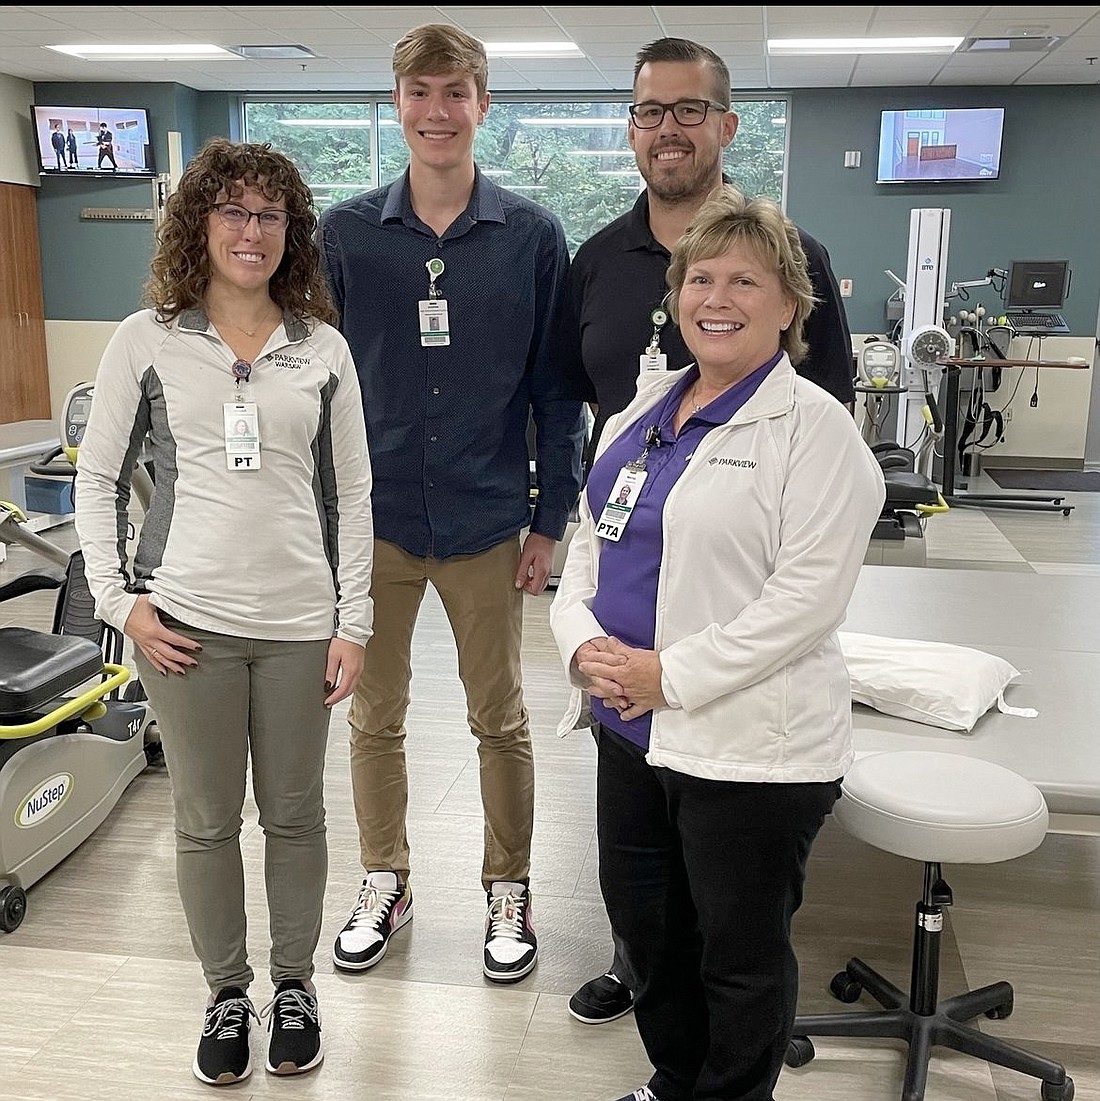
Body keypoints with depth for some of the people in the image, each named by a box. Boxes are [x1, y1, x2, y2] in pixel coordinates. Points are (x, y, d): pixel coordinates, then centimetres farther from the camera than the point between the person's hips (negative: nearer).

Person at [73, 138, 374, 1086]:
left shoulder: (323, 348, 4)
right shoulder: (147, 340, 1)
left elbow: (351, 493, 5)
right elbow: (98, 480, 6)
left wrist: (353, 621, 0)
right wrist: (119, 600, -3)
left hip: (300, 623, 1)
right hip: (186, 621, 0)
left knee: (296, 815, 12)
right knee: (206, 821, 10)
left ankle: (294, 982, 33)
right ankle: (227, 992, 30)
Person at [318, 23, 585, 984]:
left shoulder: (532, 236, -3)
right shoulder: (346, 234, 0)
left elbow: (556, 389, 0)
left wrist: (551, 517, -3)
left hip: (487, 524, -1)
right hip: (373, 519, 2)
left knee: (500, 719, 12)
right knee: (374, 715, 14)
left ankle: (509, 891, 31)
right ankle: (384, 885, 34)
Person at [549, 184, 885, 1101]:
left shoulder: (815, 430, -13)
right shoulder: (645, 408, 10)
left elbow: (806, 595, -21)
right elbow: (590, 539, 12)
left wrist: (670, 674, -21)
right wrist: (584, 642, -6)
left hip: (751, 747, -7)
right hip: (632, 727, 8)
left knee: (739, 951, 11)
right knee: (643, 924, 22)